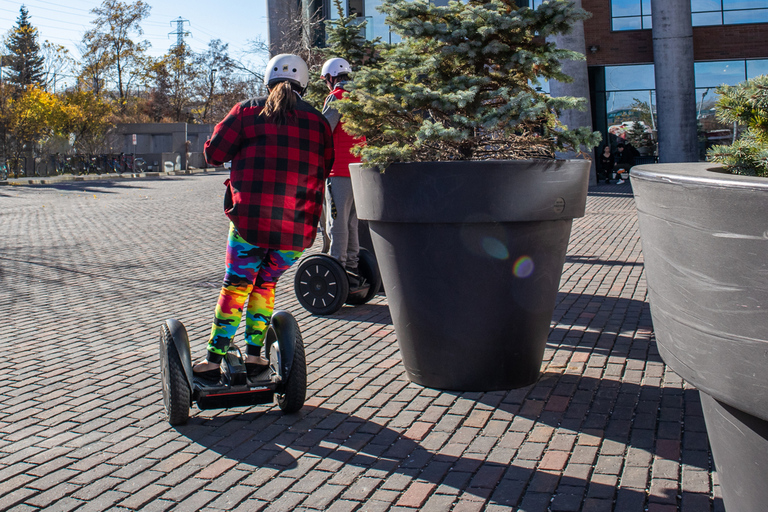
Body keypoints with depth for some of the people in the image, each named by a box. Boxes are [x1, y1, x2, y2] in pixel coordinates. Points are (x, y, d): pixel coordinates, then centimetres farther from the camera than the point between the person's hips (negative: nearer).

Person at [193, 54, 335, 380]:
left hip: (250, 218, -2)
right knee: (265, 284, 19)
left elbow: (213, 153, 3)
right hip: (297, 227, 2)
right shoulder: (317, 121, 11)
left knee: (235, 285, 9)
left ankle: (214, 360, 10)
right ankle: (253, 353, 19)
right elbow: (325, 168, 15)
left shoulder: (248, 110, 4)